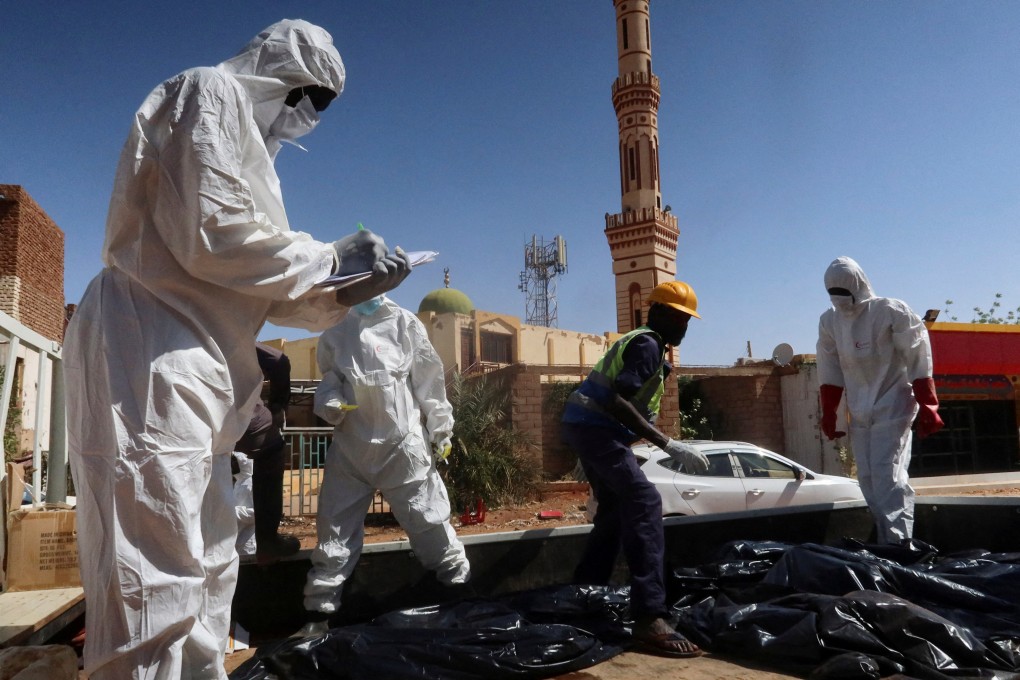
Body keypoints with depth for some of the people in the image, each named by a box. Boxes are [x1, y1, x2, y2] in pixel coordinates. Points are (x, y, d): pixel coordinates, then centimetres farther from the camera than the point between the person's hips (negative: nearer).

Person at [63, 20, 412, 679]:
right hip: (149, 359, -10)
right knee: (158, 582, -9)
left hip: (191, 372, 10)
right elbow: (213, 236, -17)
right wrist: (331, 257, -5)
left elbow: (257, 286, 19)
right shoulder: (210, 92, -1)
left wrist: (351, 291, 8)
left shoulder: (246, 137, 26)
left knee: (208, 569, 13)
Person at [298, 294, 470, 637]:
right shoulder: (334, 330, 7)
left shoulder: (404, 322, -1)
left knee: (429, 522, 4)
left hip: (402, 445, -3)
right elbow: (329, 381, 10)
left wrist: (440, 431, 1)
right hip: (350, 446, 3)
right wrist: (331, 405, -13)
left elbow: (429, 378, 1)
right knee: (336, 528, 10)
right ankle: (319, 611, 23)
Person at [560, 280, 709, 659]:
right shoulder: (647, 344, -12)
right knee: (645, 503, -19)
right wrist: (670, 445, -28)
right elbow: (617, 402, -25)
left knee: (615, 509, 18)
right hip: (595, 428, -11)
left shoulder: (642, 341, 20)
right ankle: (650, 618, -24)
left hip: (588, 426, 11)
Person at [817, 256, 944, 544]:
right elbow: (829, 371, 7)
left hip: (893, 408, -5)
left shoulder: (891, 311, -12)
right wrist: (828, 413, 6)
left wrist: (927, 407, -13)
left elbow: (918, 362, -11)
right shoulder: (829, 321, 3)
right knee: (868, 479, 7)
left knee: (888, 476, -12)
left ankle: (898, 544, -6)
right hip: (859, 414, 5)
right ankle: (885, 541, 17)